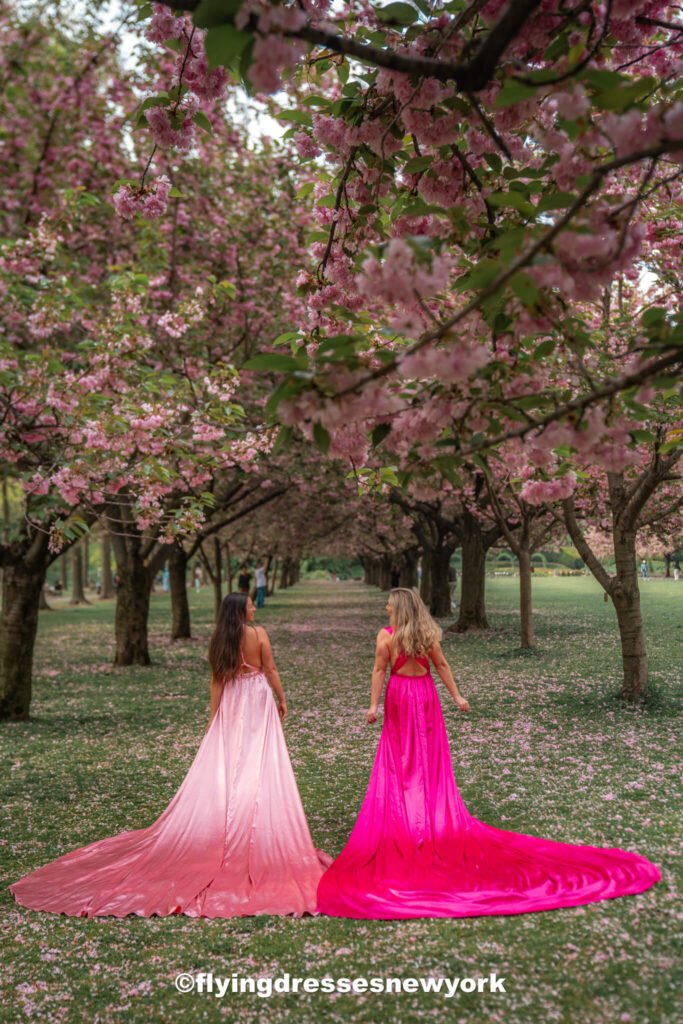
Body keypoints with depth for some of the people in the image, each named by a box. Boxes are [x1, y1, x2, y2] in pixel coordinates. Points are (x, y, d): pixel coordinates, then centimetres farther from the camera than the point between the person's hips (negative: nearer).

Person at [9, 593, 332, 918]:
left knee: (220, 771, 8)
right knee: (258, 772, 0)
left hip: (231, 707, 4)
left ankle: (220, 829, 17)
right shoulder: (258, 633, -11)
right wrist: (282, 699, 7)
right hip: (258, 703, -4)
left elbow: (217, 681, 2)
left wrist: (212, 717, 7)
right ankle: (261, 831, 6)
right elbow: (270, 670, -7)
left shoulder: (219, 640, 1)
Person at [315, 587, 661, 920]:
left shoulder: (386, 635, -10)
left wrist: (373, 704, -14)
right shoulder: (427, 633, 0)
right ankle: (437, 819, 18)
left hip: (399, 695, -3)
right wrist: (457, 696, 7)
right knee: (430, 759, 11)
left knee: (399, 759, 7)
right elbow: (442, 665, 2)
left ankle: (401, 819, 12)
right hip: (425, 694, 3)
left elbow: (379, 670, -15)